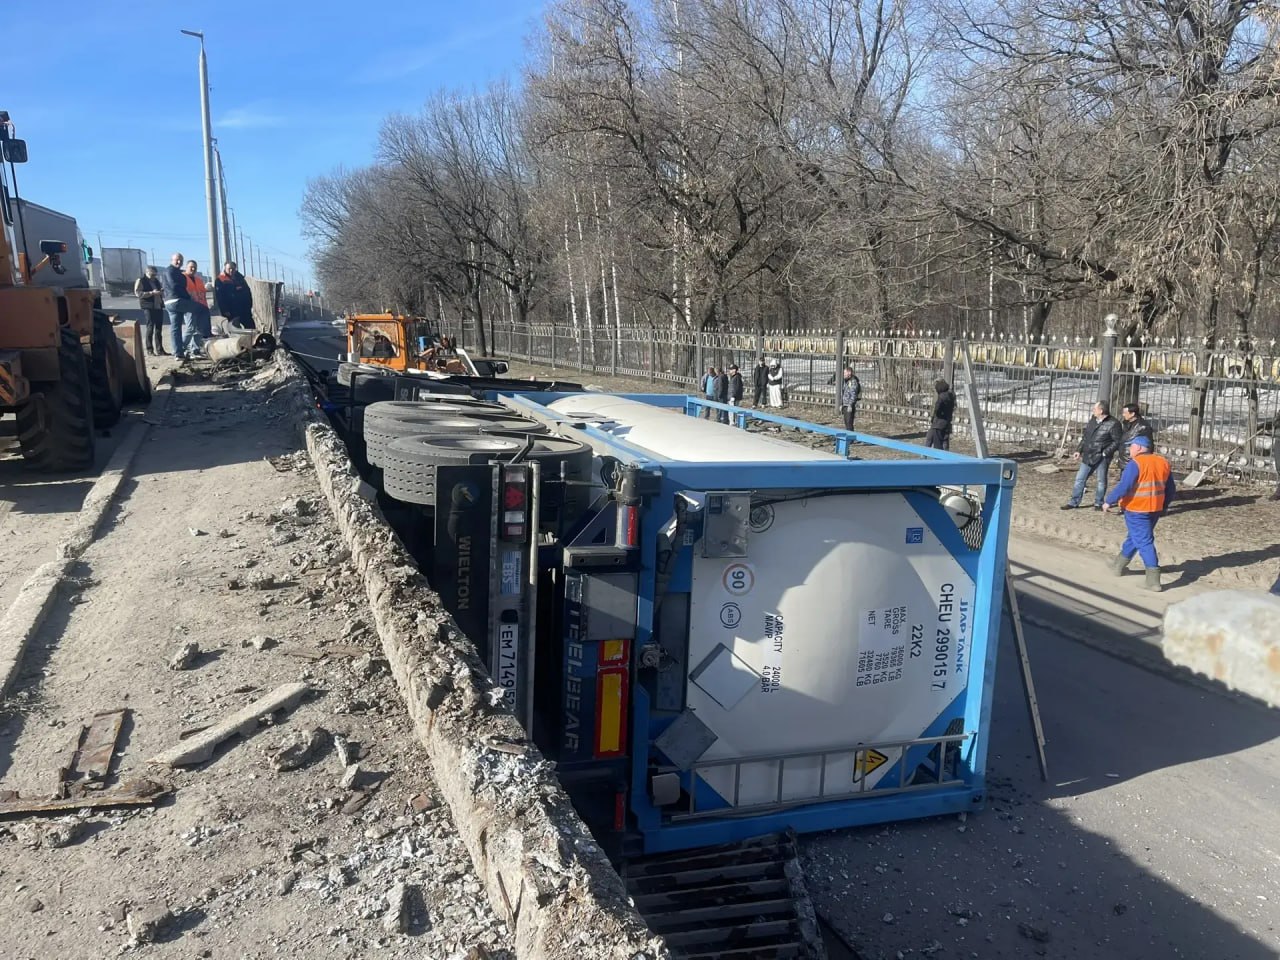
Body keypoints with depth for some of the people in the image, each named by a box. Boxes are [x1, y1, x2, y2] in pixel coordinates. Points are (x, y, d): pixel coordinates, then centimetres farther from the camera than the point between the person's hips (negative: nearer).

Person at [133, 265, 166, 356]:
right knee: (150, 328, -4)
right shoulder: (140, 281, -1)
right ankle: (150, 350, 1)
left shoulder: (156, 281, 20)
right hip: (148, 307, -7)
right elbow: (138, 293, -12)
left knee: (159, 329, 7)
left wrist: (161, 291, 6)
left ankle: (159, 350, 11)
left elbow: (161, 293, 31)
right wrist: (152, 293, -20)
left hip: (159, 307, 7)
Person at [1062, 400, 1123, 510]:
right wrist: (1079, 450, 11)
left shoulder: (1113, 424, -14)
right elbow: (1085, 436, 16)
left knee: (1101, 481, 7)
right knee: (1080, 478, 7)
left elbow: (1117, 442, -15)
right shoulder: (1092, 420, 8)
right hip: (1088, 456, 6)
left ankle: (1098, 503, 19)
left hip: (1101, 457, -6)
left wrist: (1105, 453, -19)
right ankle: (1074, 502, 14)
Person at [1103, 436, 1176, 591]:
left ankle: (1153, 580, -8)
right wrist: (1164, 507, 26)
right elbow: (1171, 489, 14)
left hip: (1137, 510, -8)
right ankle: (1119, 565, 38)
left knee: (1144, 542, -5)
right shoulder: (1163, 462, 9)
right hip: (1155, 509, 8)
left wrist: (1108, 501, -9)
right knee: (1135, 537, 22)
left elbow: (1123, 487, -20)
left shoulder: (1135, 464, -15)